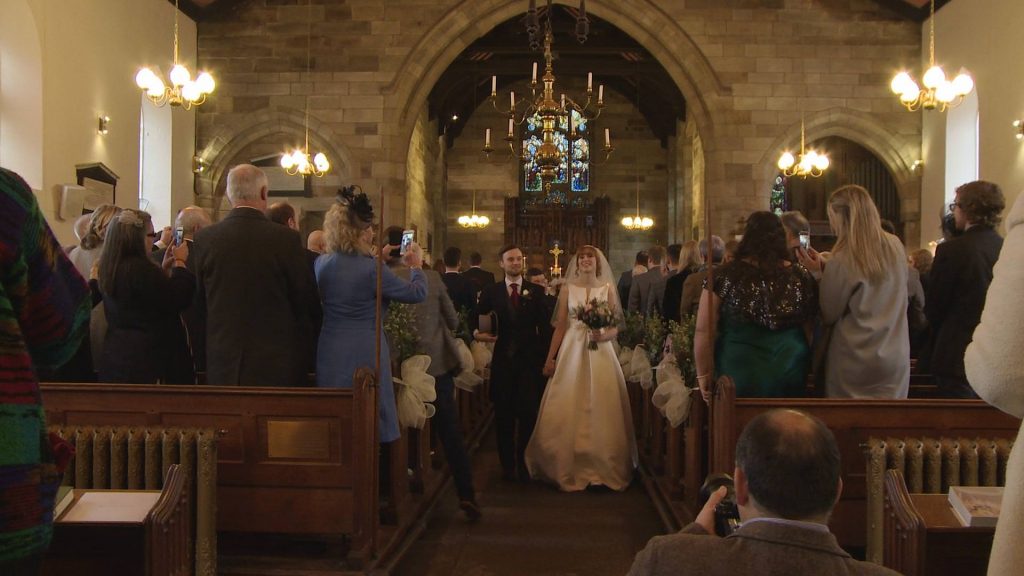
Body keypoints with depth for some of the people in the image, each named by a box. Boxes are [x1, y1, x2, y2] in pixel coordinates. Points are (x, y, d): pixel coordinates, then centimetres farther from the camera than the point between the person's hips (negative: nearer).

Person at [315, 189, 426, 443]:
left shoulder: (322, 263, 2)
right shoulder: (373, 270, -16)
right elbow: (418, 293, -7)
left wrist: (377, 259, 29)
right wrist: (416, 266, 11)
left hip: (329, 356, 6)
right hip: (365, 355, -6)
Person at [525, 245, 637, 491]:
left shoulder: (608, 289, 5)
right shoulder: (568, 289, 7)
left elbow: (617, 327, 3)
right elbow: (560, 326, 5)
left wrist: (602, 336, -17)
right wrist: (549, 358, -1)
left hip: (600, 353, 0)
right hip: (571, 352, 1)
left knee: (601, 411, -1)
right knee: (567, 412, 0)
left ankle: (603, 468, 12)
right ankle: (569, 469, 12)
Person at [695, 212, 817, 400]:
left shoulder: (725, 276, -8)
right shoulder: (802, 277, -1)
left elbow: (703, 331, -9)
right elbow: (814, 330, 4)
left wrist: (703, 374, 0)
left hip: (738, 379, -2)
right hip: (790, 378, 2)